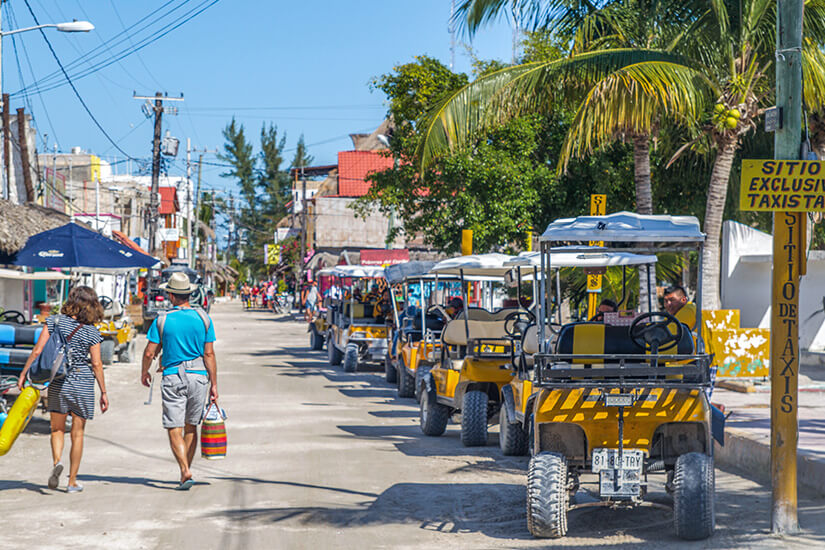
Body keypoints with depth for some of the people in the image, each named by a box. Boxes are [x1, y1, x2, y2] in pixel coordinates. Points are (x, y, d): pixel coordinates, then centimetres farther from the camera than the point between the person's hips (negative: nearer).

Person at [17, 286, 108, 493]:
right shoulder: (92, 332, -6)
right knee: (77, 433, 9)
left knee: (57, 429, 15)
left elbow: (37, 351, -6)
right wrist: (103, 393, 2)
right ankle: (72, 481, 11)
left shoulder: (55, 321, -4)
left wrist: (24, 374, 4)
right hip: (83, 384, -1)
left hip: (57, 383, 1)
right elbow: (96, 364, -5)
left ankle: (57, 461, -14)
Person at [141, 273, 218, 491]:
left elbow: (149, 352, -1)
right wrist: (214, 384, 2)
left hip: (173, 377, -2)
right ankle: (186, 471, 21)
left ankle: (185, 471, -20)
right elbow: (209, 354, -2)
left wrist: (144, 373, 18)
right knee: (191, 427, 15)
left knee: (174, 429, -3)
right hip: (199, 375, 3)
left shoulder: (162, 320, -4)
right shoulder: (203, 318, 0)